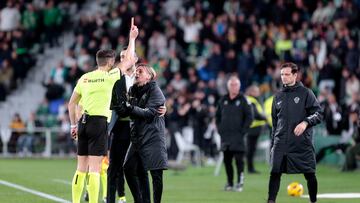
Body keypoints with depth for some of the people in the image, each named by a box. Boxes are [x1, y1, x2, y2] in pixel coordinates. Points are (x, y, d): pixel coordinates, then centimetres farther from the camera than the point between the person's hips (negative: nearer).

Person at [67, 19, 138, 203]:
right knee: (94, 169, -7)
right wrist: (132, 38, 14)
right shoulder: (108, 77, -4)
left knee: (81, 168, 9)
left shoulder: (84, 78, 11)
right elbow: (128, 61, 5)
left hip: (83, 123, 6)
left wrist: (73, 125, 22)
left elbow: (71, 103, 16)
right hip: (99, 122, -6)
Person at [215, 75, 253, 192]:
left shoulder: (243, 100, -1)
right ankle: (229, 183, 14)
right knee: (227, 160, 5)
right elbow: (218, 116, 20)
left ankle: (240, 183, -3)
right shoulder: (223, 100, 11)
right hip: (225, 136, 4)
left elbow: (249, 117, -3)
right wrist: (219, 129, 9)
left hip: (238, 136, -4)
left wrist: (243, 131, -10)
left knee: (239, 159, -7)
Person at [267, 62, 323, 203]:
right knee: (275, 173, -5)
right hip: (280, 144, 3)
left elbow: (318, 114, -5)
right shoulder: (278, 96, 13)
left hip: (302, 144, -3)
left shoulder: (305, 93, 0)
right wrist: (273, 143, 15)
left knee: (310, 174, 1)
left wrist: (306, 122, -22)